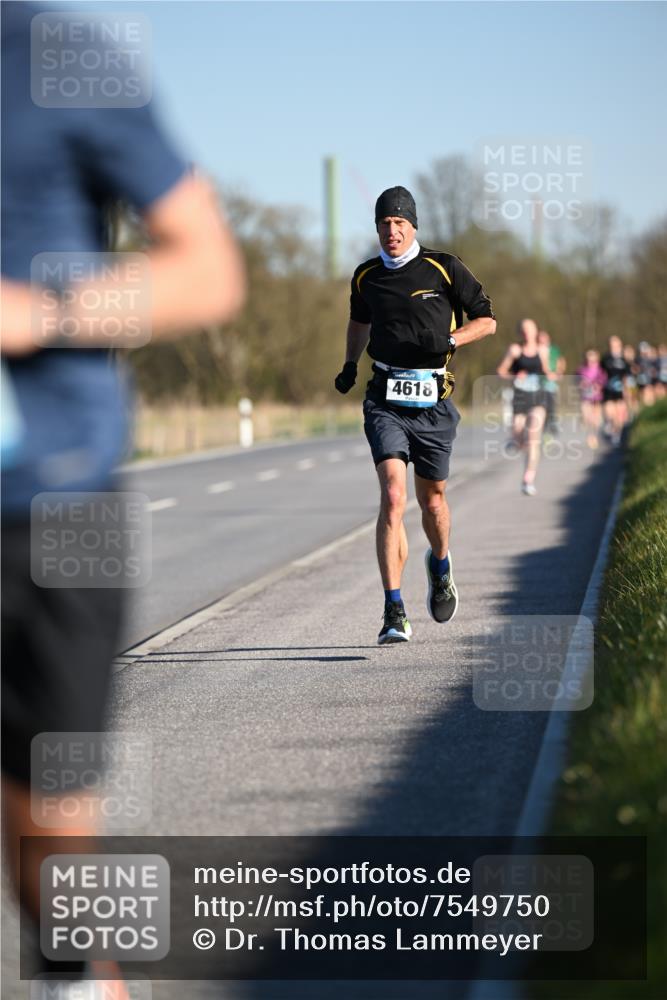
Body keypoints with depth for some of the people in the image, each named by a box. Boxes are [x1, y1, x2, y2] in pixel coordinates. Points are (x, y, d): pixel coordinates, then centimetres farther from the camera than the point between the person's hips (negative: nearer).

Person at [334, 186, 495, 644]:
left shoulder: (444, 268, -2)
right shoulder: (366, 276, 7)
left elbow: (486, 319, 3)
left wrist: (449, 340, -13)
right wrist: (349, 365, 19)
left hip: (433, 402, 0)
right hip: (385, 401, 1)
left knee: (431, 499, 13)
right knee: (393, 497, -16)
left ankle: (440, 565, 48)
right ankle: (395, 615, -18)